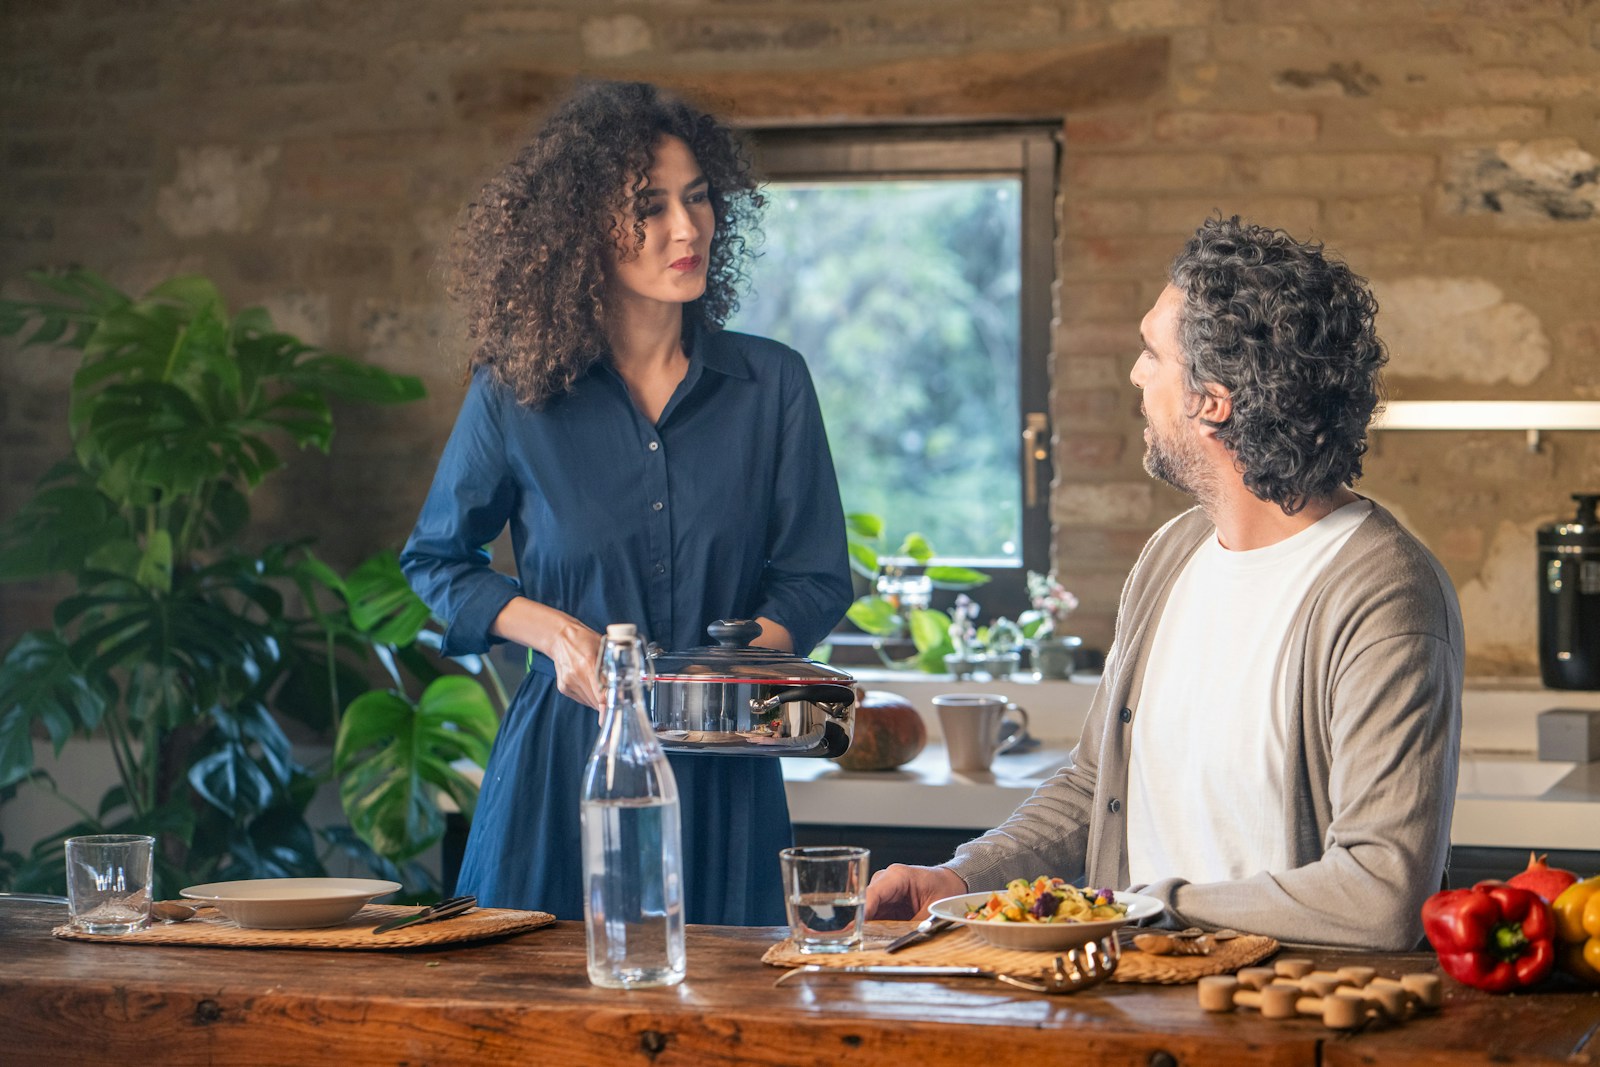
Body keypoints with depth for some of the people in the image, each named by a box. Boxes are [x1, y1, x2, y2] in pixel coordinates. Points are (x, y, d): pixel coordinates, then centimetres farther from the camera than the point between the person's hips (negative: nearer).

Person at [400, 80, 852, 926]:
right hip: (564, 761, -1)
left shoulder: (771, 386, 2)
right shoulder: (514, 396, 0)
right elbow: (435, 560, 12)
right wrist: (552, 631, -6)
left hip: (722, 775, 1)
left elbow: (814, 578, 4)